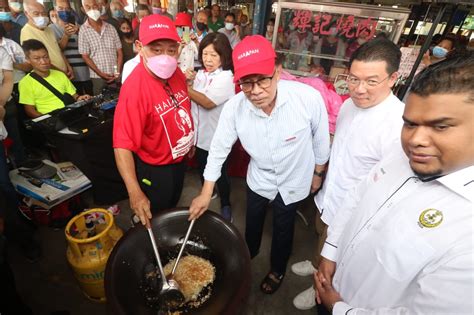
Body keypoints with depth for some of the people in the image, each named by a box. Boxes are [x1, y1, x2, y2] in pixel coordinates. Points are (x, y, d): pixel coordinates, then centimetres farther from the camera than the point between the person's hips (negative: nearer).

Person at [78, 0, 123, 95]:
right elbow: (85, 56, -2)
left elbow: (119, 52, 7)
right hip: (98, 77, -2)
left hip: (115, 75, 2)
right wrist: (101, 74, -11)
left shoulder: (111, 28, 7)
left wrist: (118, 72, -5)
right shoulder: (83, 30, 0)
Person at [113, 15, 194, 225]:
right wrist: (135, 192, -41)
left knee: (172, 208, 31)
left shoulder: (175, 72, -8)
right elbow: (123, 145, -33)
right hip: (154, 169, -7)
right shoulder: (135, 88, -31)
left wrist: (190, 140, 19)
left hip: (179, 159, 7)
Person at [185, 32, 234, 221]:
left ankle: (225, 205, 33)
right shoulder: (200, 74, 3)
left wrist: (186, 88, -22)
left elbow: (207, 102, -27)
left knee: (220, 174, 10)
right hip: (200, 134, 6)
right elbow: (189, 99, 3)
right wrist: (188, 82, -13)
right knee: (202, 170, 24)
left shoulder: (226, 77, -16)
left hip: (217, 138, -6)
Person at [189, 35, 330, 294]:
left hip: (292, 181, -2)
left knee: (283, 229, 21)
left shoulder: (308, 98, -32)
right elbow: (219, 148, -13)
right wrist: (206, 193, -7)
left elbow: (321, 140, -14)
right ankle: (248, 255, 61)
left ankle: (277, 269, 53)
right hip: (258, 178, 2)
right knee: (253, 222, 27)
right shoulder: (234, 107, -26)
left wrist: (317, 173, 1)